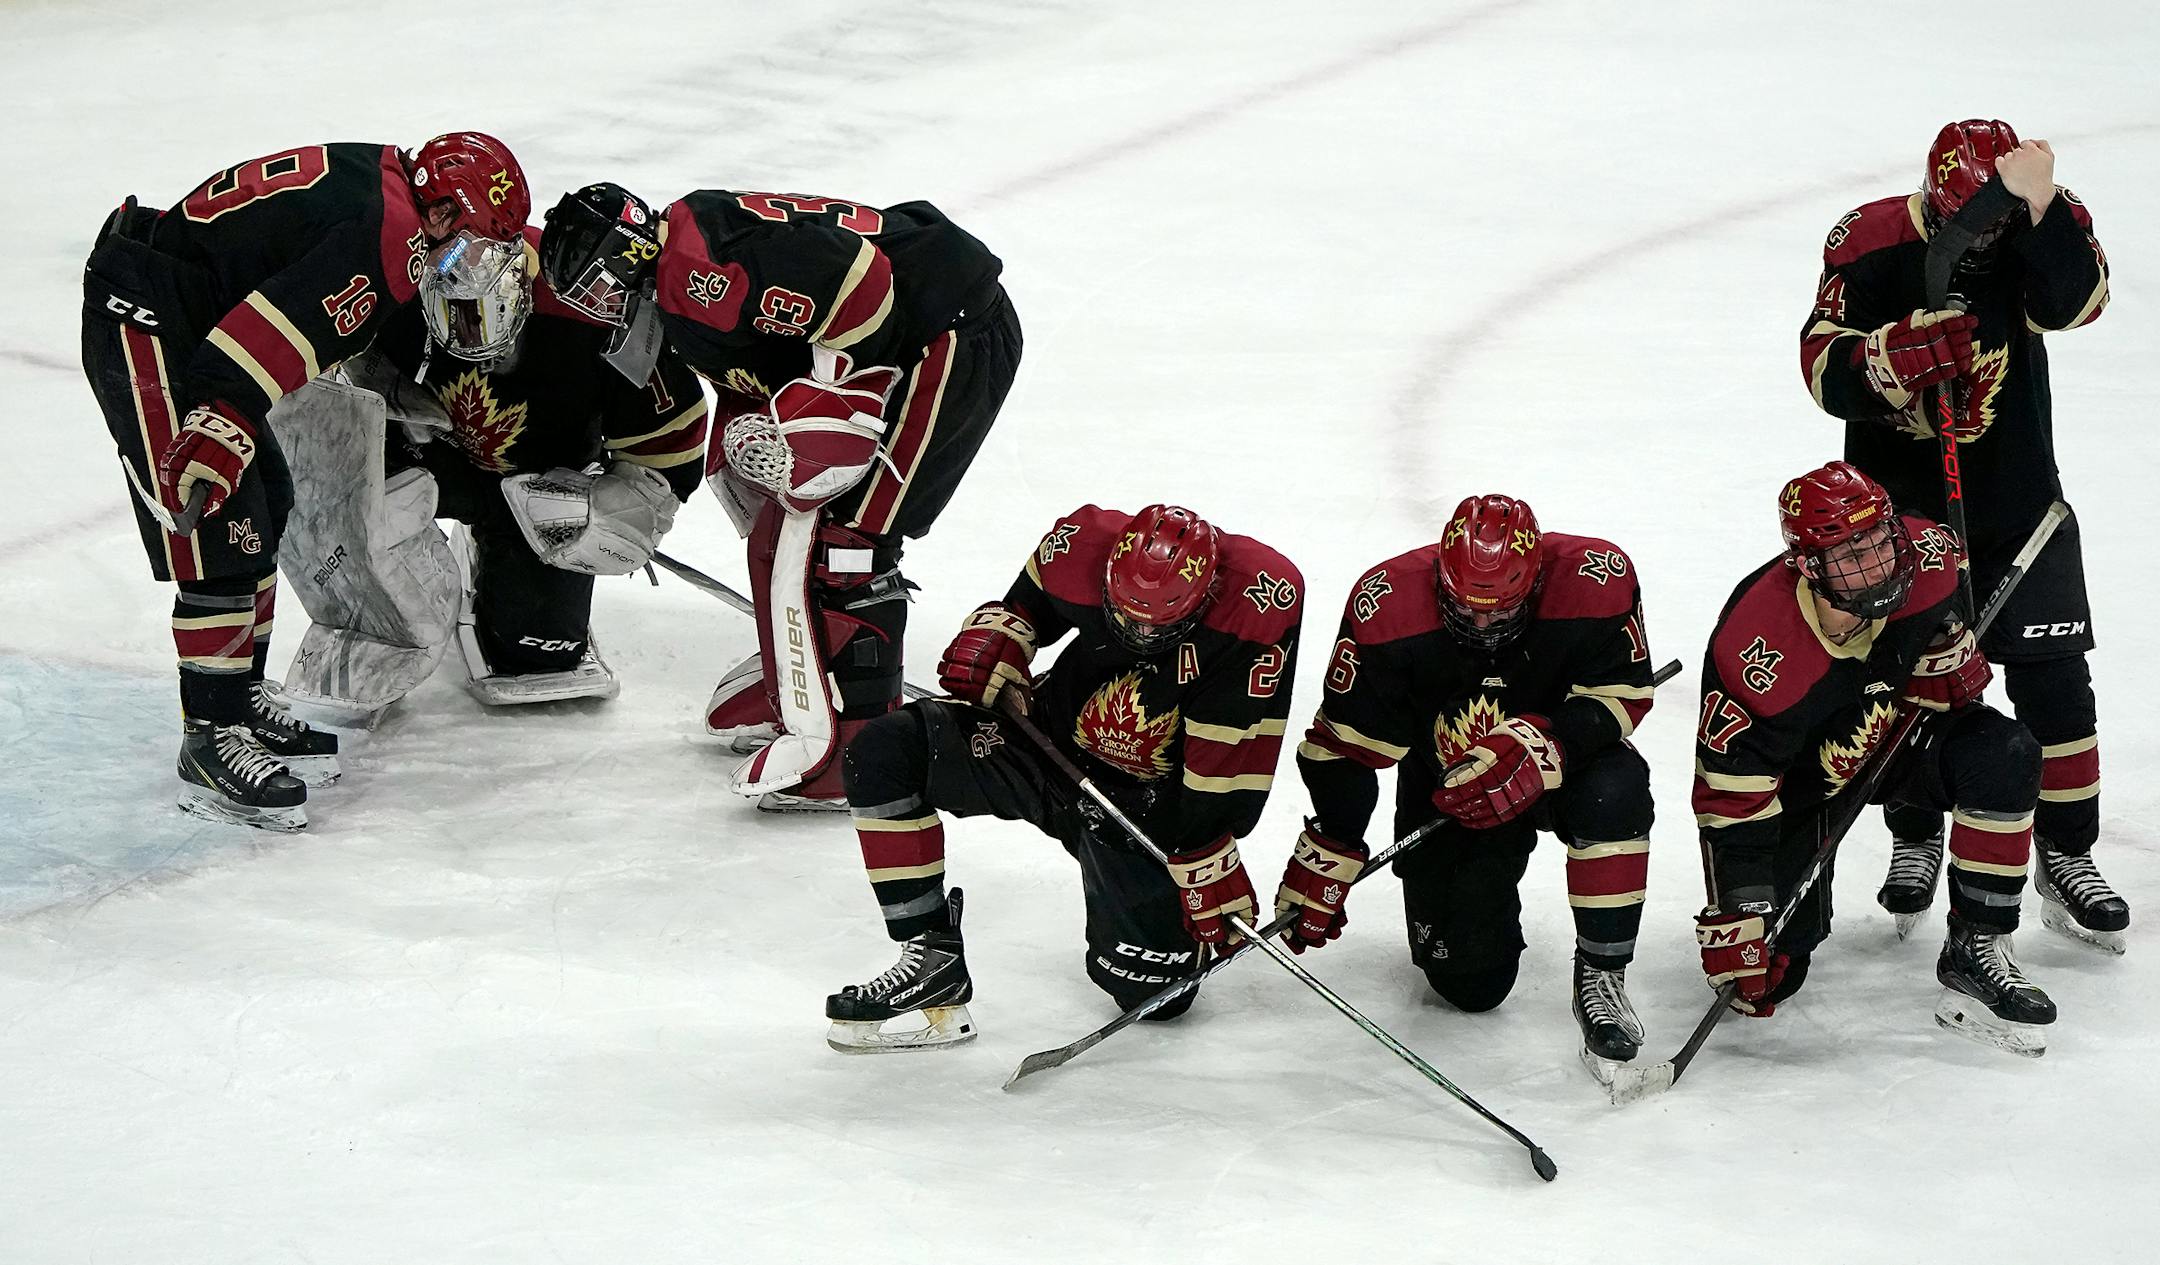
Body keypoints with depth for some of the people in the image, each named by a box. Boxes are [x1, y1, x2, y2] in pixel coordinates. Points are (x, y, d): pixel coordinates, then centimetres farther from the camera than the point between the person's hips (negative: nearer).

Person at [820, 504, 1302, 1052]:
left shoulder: (1263, 600, -31)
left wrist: (1215, 878, -23)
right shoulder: (1084, 548, -20)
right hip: (1054, 745, 3)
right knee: (885, 752, -18)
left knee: (1155, 990, -10)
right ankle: (932, 956, -11)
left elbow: (1232, 760, -26)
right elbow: (1025, 606, 7)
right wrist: (990, 643, -13)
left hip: (1151, 804, -3)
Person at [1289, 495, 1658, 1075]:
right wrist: (1325, 857, -17)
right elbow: (1344, 741, -17)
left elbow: (1621, 694, -20)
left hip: (1562, 761, -1)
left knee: (1614, 792, -37)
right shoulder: (1386, 606, -25)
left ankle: (1601, 973, -18)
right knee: (1470, 982, -3)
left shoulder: (1596, 580, -27)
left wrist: (1540, 746, -38)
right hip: (1446, 780, 1)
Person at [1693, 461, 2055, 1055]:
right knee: (1769, 974, -9)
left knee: (2004, 757, -24)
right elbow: (1732, 800, -32)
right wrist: (1736, 931, -32)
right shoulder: (1756, 648, -38)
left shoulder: (1921, 557, -26)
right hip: (1794, 777, -4)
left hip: (1889, 734, 4)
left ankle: (1977, 950, -14)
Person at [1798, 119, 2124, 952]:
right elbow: (1826, 371, -17)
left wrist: (2035, 208, -43)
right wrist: (1906, 351, -35)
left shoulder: (2049, 226, -11)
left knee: (2053, 679, -1)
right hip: (1897, 501, -1)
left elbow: (2074, 302, -31)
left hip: (2015, 502, 1)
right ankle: (1915, 843, 25)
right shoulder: (1871, 245, -14)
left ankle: (2066, 859, 11)